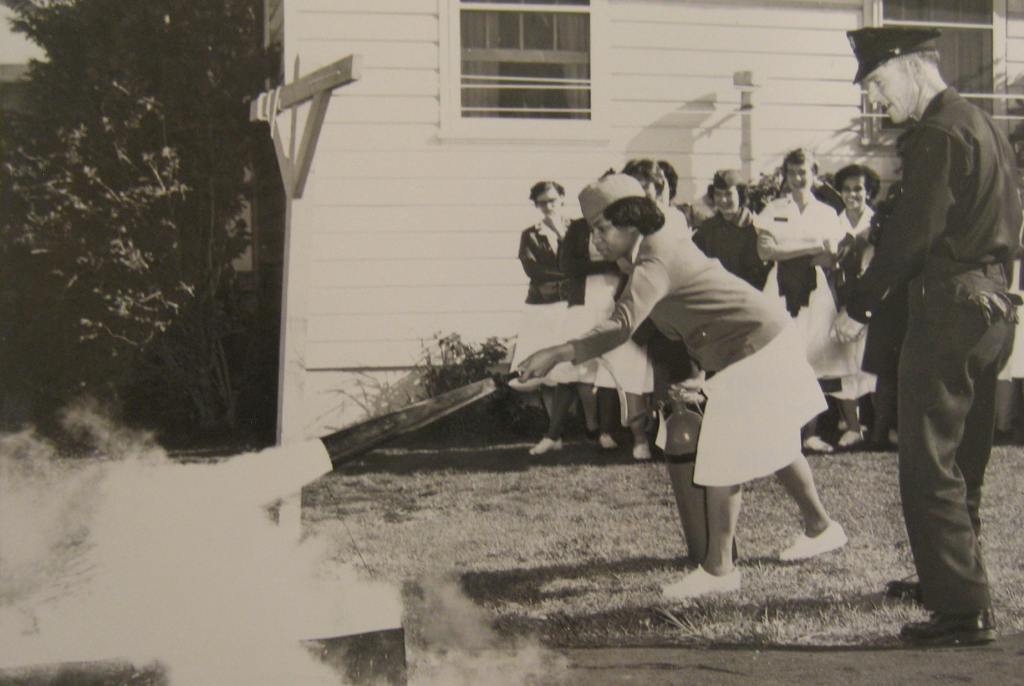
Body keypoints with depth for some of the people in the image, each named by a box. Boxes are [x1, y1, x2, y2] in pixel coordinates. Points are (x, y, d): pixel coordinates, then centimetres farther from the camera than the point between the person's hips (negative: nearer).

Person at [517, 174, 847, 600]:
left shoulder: (653, 264, -25)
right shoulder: (668, 238, 5)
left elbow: (621, 326, -40)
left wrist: (556, 355, -49)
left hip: (754, 347, -11)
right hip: (769, 336, 11)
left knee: (721, 453, -9)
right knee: (772, 443, 24)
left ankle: (718, 569, -3)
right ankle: (820, 527, 40)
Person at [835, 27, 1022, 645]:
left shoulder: (939, 133, -14)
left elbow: (913, 234, -20)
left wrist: (859, 308, -14)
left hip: (950, 305, -10)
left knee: (931, 466, -7)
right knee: (964, 460, 19)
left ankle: (966, 611, -7)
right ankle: (948, 577, 32)